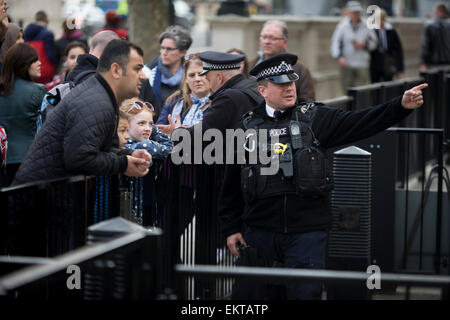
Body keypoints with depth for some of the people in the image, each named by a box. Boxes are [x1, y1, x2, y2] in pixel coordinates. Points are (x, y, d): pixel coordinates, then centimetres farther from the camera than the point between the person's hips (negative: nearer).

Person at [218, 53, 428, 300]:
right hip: (259, 231, 1)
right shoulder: (247, 126, 6)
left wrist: (402, 105, -23)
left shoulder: (314, 118, 3)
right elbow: (231, 185, 10)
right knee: (246, 292, 9)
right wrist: (231, 228, 8)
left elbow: (361, 122, -9)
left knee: (305, 293, 1)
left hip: (306, 231, -1)